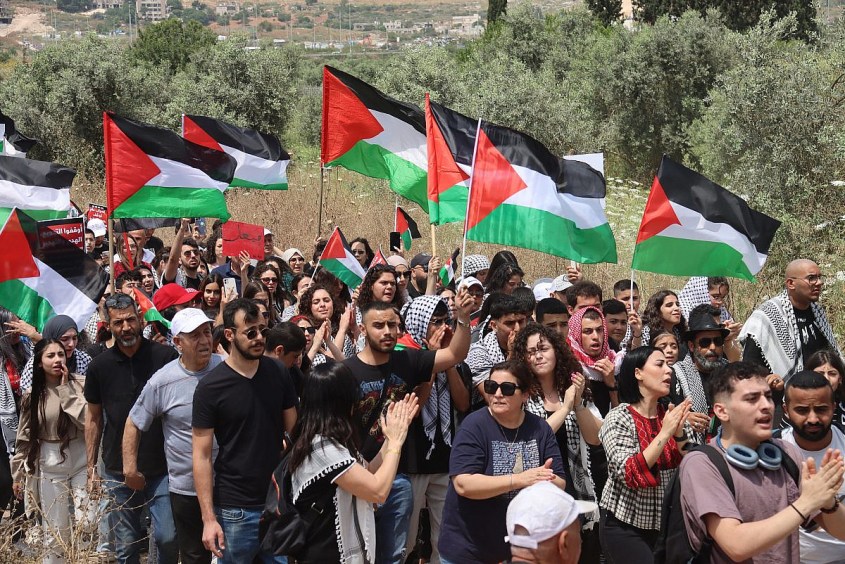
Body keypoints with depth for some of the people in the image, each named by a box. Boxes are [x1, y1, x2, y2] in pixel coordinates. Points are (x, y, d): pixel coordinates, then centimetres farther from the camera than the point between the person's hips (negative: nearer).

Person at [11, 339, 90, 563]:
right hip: (50, 468, 2)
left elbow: (88, 421, -18)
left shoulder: (80, 384, -6)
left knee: (88, 525, -8)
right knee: (54, 534, 6)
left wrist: (66, 390, -16)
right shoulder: (32, 396, 2)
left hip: (82, 463, -2)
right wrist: (18, 475, 10)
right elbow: (24, 438, 9)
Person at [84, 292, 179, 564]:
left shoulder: (166, 356, -6)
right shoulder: (100, 365, 1)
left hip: (162, 467, -2)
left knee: (168, 537, -5)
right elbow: (94, 418, 10)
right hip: (118, 470, 2)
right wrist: (91, 468, 8)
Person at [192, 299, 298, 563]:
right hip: (235, 509, -3)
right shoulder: (210, 387, -9)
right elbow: (202, 456, -8)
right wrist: (208, 518, -13)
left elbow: (294, 431, 8)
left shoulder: (278, 373, 1)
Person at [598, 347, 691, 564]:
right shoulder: (618, 418, -12)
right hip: (625, 525, -6)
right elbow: (629, 474, -22)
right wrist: (664, 433, -24)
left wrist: (679, 433, -10)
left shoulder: (667, 415, 4)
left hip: (663, 523, 6)